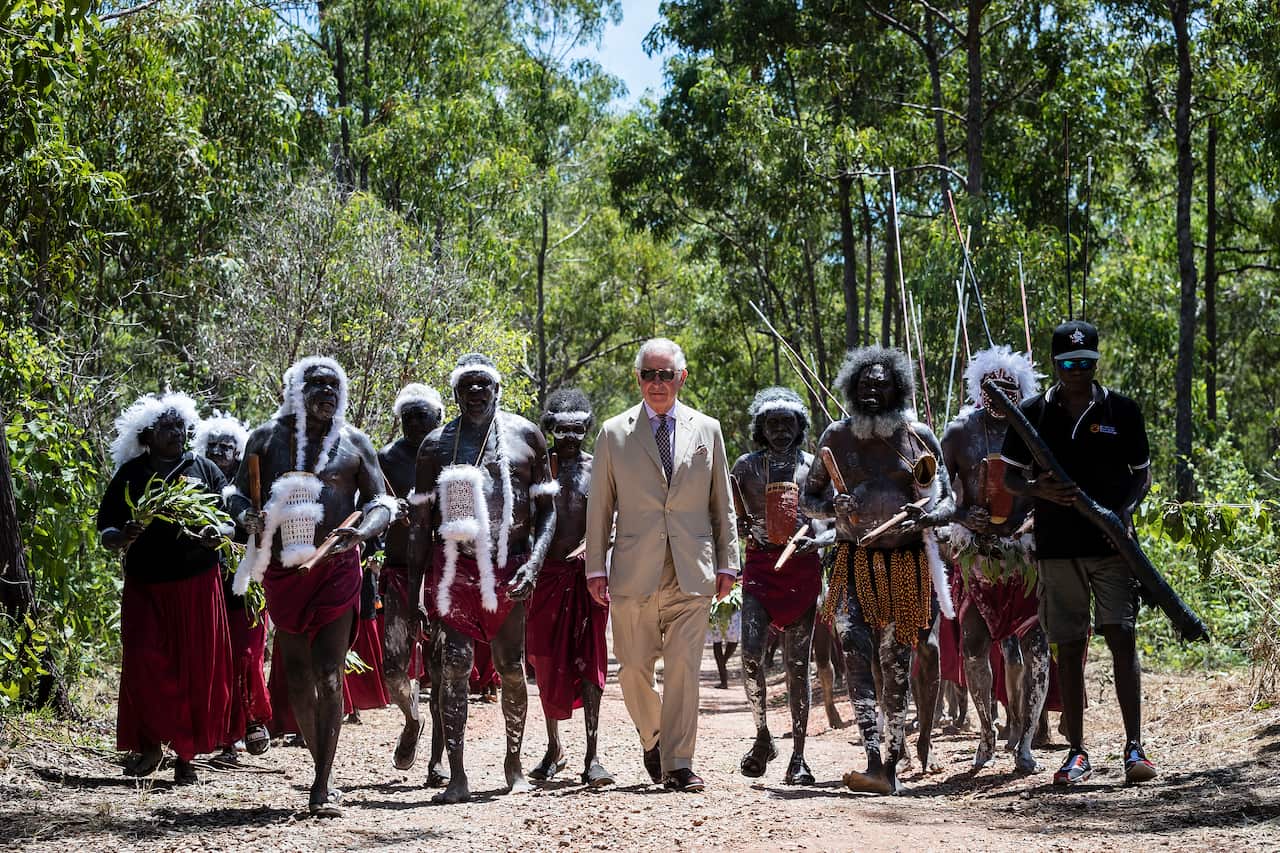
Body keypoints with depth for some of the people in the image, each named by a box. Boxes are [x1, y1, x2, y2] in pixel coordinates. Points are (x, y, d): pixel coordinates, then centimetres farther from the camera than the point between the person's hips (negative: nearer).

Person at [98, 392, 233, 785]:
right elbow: (105, 532, 5)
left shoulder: (204, 470, 8)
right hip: (145, 587, 0)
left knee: (197, 670, 0)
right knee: (143, 664, -13)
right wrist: (124, 536, -18)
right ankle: (149, 743, 4)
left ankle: (186, 756, 9)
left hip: (197, 586, 1)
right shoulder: (130, 475, 6)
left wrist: (215, 535, -18)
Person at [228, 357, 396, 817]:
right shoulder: (268, 437, 6)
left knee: (329, 675, -10)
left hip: (336, 568, -2)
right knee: (298, 677, 9)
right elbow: (239, 492, 10)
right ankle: (322, 770, 23)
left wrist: (361, 530, -17)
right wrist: (247, 516, -14)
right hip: (283, 571, 2)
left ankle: (322, 786, -10)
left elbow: (382, 501, 5)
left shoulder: (353, 443, 5)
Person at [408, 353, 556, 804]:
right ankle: (456, 777, -10)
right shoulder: (435, 446, 7)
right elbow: (421, 521, 10)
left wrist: (534, 561, -9)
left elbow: (546, 509, 6)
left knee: (512, 668, 6)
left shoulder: (526, 436, 6)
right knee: (454, 666, -10)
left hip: (509, 568, 0)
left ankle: (514, 763, 25)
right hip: (454, 565, 0)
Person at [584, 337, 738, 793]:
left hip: (693, 572, 0)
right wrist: (596, 567, 3)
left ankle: (678, 765, -4)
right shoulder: (614, 433, 8)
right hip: (634, 573, 0)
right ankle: (653, 739, 30)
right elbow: (599, 507, 8)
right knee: (634, 669, 4)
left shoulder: (707, 430, 11)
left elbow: (722, 505, 14)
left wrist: (727, 563, 8)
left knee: (684, 668, -8)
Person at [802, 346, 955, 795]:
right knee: (856, 648, -19)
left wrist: (927, 518, -17)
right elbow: (809, 497, 12)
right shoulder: (837, 437, 6)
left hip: (910, 564, 0)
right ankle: (876, 761, -26)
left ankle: (892, 763, 11)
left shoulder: (919, 436, 3)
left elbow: (949, 501, 5)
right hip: (855, 563, 0)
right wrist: (833, 507, -11)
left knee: (897, 661, 1)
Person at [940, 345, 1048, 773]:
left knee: (1035, 649, -9)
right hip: (976, 556, 1)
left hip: (1026, 554, -1)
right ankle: (987, 736, 21)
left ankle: (1023, 741, -2)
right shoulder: (960, 433, 5)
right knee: (975, 648, 3)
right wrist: (961, 517, -12)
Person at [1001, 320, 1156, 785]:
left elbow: (1142, 474, 10)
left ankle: (1134, 747, -7)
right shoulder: (1032, 414, 5)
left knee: (1122, 637, -9)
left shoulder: (1122, 411, 4)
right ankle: (1077, 753, 9)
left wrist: (1125, 510, -10)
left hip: (1112, 543, -1)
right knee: (1069, 647, 4)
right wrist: (1040, 490, -12)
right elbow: (1011, 476, 10)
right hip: (1057, 548, 1)